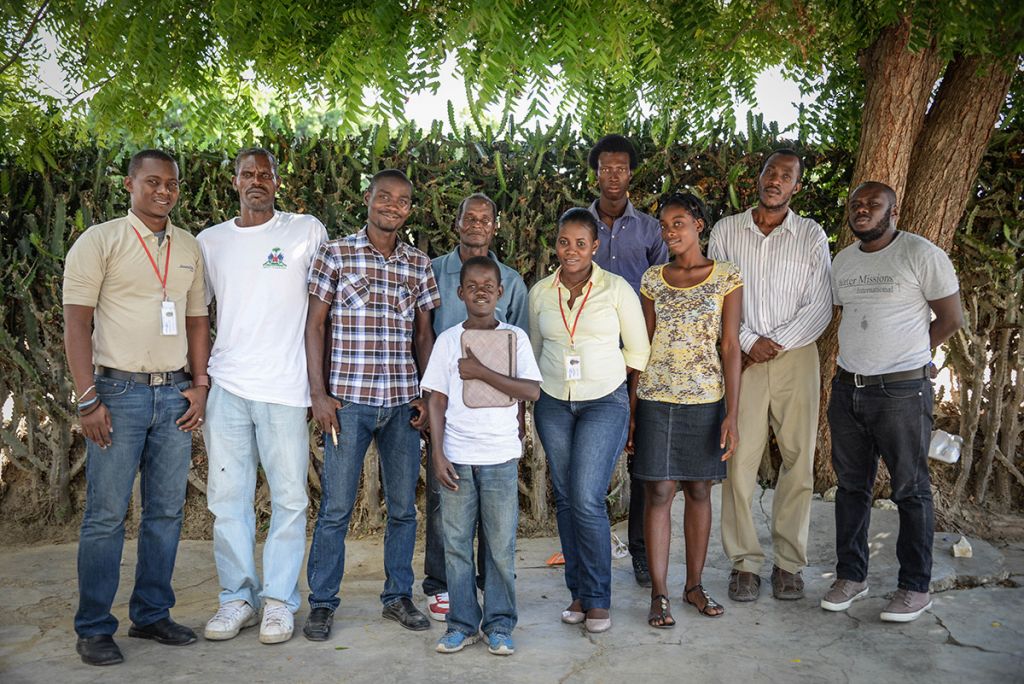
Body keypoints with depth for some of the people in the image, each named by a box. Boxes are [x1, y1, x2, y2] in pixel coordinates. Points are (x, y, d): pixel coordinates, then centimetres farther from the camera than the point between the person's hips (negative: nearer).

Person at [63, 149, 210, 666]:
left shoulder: (189, 246, 13)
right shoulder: (100, 241, -1)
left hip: (175, 393, 5)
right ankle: (93, 628, 11)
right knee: (106, 514, -1)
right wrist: (87, 398, -12)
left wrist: (199, 384, 7)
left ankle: (152, 614, 22)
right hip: (119, 390, -5)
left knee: (166, 511, 9)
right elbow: (77, 320, -6)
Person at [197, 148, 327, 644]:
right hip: (226, 385, 3)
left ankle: (279, 600, 14)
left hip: (285, 386, -3)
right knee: (227, 497, 6)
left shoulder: (306, 232, 4)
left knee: (289, 497, 1)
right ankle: (237, 597, 19)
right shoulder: (210, 241, 13)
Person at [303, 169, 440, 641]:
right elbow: (314, 324, 0)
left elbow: (423, 333, 12)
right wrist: (319, 392, -7)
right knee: (336, 506, 2)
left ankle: (398, 596, 25)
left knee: (403, 505, 10)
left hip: (403, 403, 3)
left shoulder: (419, 264, 10)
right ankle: (322, 603, 16)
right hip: (348, 400, -3)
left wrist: (427, 394, 4)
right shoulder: (335, 254, 1)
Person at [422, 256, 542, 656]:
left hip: (500, 457, -1)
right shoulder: (448, 340, 5)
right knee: (456, 544, 7)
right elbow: (437, 400, 5)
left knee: (501, 546, 4)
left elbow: (532, 391, -10)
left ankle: (499, 625, 17)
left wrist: (481, 372, -14)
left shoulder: (515, 337, 2)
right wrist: (437, 453, -2)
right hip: (456, 457, 1)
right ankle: (462, 623, 20)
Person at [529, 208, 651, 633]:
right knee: (565, 499, 7)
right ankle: (578, 593, 19)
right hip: (553, 405, 4)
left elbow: (639, 350, 4)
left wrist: (623, 393, 5)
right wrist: (539, 390, 12)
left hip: (605, 403, -4)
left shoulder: (616, 289, -4)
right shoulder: (540, 293, 6)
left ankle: (598, 599, 3)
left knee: (587, 500, -12)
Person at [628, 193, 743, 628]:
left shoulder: (727, 277, 1)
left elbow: (731, 347, -3)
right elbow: (642, 347, 7)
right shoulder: (653, 280, 6)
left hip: (707, 399, -1)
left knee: (699, 491, 8)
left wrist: (732, 413, -8)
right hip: (656, 399, 1)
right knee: (659, 492, -1)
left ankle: (694, 585, 23)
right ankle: (659, 595, 7)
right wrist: (630, 411, 3)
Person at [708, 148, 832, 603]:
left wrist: (777, 343, -8)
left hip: (795, 357, 0)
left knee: (798, 461, 1)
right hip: (741, 359, 0)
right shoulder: (726, 231, 7)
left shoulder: (812, 236, 6)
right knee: (738, 461, -4)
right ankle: (745, 562, 7)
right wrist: (749, 341, -7)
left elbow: (820, 307, 2)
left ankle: (789, 563, 13)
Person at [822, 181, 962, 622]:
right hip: (847, 388, 6)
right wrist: (860, 358, 12)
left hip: (902, 391, -6)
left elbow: (950, 319, -5)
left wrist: (907, 356, 1)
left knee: (910, 490, 3)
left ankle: (915, 588, 15)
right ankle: (851, 576, 24)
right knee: (851, 486, 12)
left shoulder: (922, 255, -8)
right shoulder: (842, 261, 11)